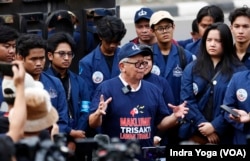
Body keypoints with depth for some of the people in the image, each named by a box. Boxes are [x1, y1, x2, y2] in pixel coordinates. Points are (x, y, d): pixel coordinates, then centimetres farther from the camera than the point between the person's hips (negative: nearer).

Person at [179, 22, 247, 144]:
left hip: (224, 135, -2)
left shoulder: (239, 71, -1)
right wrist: (202, 124, -11)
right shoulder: (191, 69, 8)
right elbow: (187, 100, -1)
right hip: (194, 133, 2)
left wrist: (215, 126, -15)